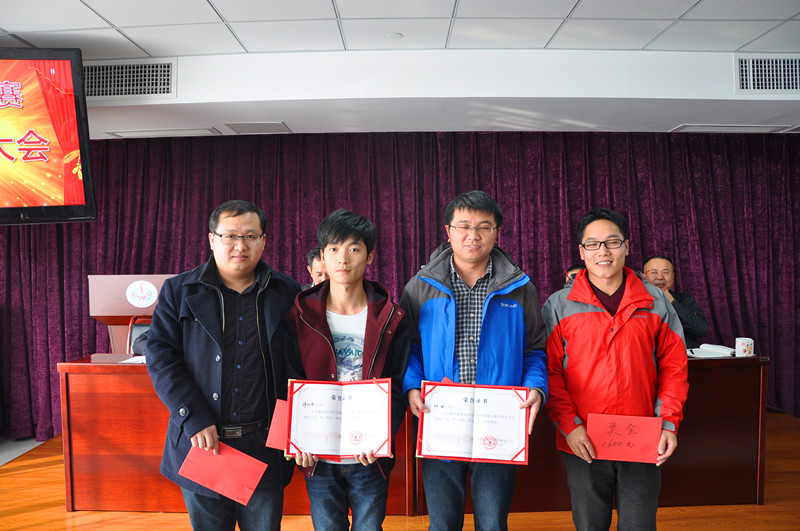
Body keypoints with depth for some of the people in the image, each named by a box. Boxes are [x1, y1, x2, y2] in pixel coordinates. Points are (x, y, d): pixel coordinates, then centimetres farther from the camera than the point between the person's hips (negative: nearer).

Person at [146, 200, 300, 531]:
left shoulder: (287, 293, 3)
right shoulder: (178, 291, 3)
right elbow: (161, 358, -3)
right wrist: (194, 420, -12)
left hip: (265, 445, 0)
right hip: (202, 441, 0)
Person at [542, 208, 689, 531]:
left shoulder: (655, 303, 4)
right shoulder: (558, 306, -2)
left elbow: (674, 365, 7)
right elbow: (549, 371, -3)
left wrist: (669, 423, -3)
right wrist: (569, 425, -12)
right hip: (582, 445, -1)